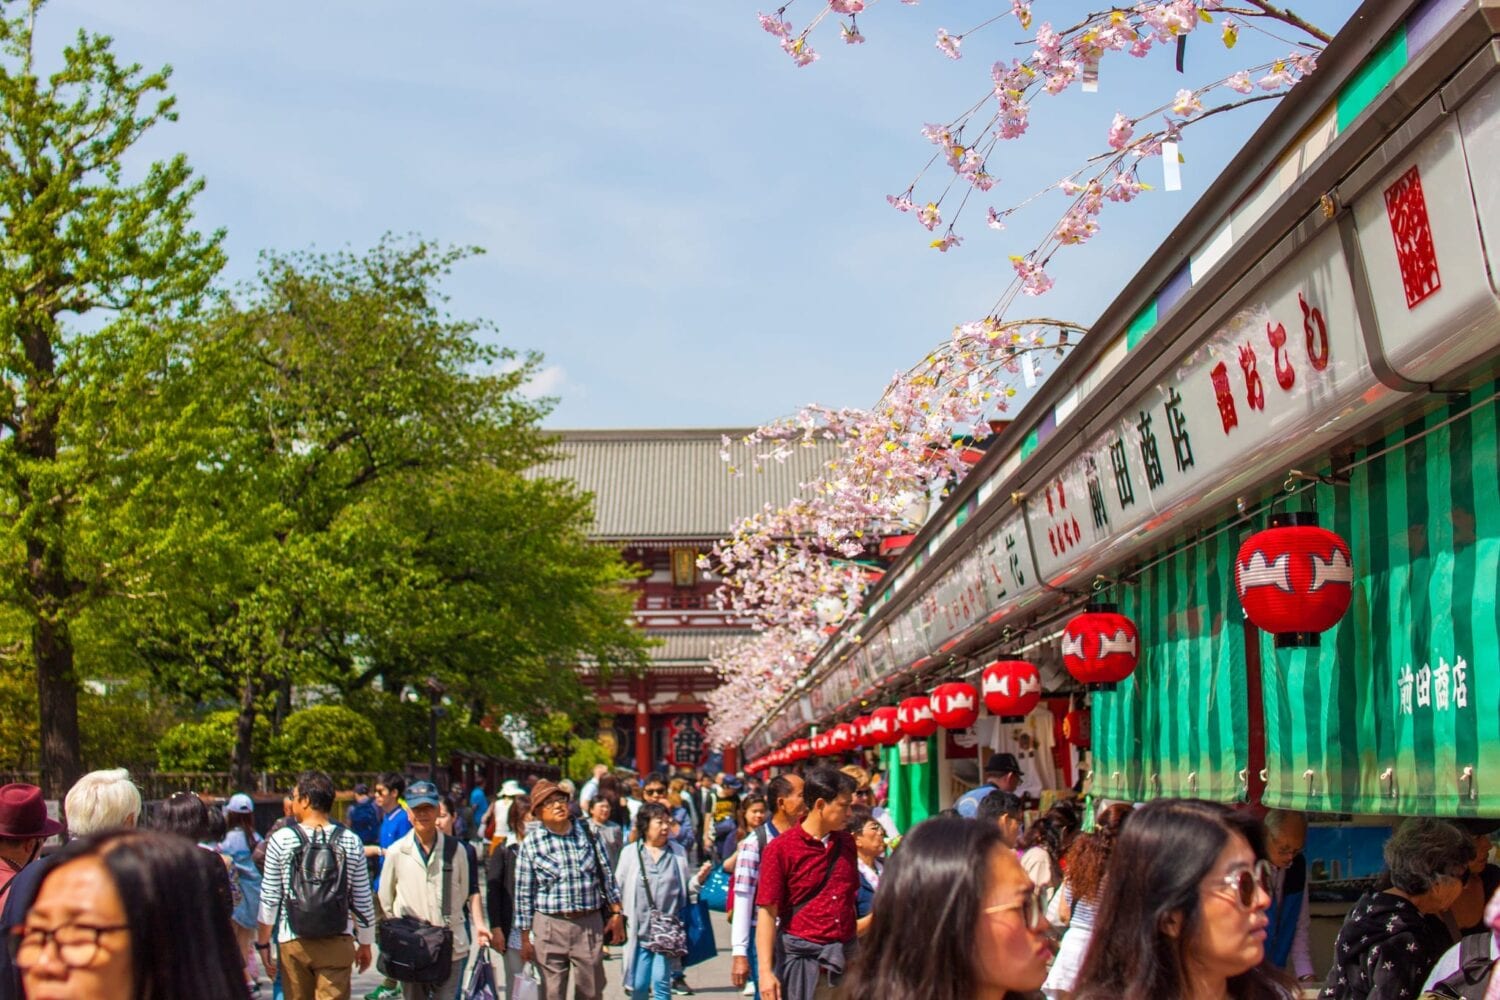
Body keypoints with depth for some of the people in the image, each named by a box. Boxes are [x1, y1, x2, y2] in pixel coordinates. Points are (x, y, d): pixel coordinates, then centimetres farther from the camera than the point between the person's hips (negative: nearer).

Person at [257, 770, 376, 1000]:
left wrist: (262, 942, 7)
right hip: (337, 942, 0)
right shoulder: (350, 841, -4)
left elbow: (269, 898, -4)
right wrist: (365, 943, 13)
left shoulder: (281, 839, -7)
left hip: (293, 942, 0)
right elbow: (363, 900, 1)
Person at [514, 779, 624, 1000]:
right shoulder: (531, 844, -2)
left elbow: (607, 876, 10)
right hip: (550, 926, -2)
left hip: (590, 924, 2)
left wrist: (616, 913, 7)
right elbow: (524, 893, 1)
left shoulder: (587, 833, 5)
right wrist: (525, 937, 1)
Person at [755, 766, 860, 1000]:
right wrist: (766, 971, -18)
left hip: (844, 959, 5)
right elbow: (767, 912, -11)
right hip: (802, 959, -5)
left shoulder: (846, 843, 8)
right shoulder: (781, 849, -9)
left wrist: (855, 956, 16)